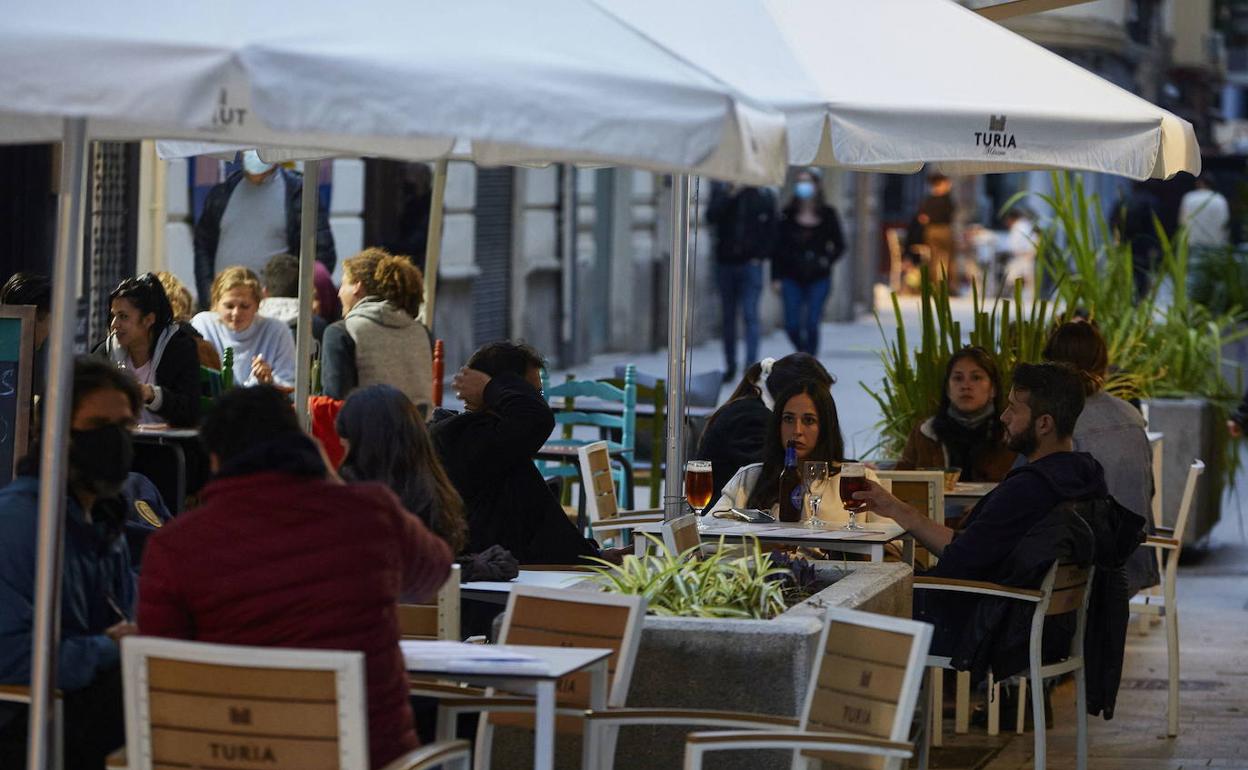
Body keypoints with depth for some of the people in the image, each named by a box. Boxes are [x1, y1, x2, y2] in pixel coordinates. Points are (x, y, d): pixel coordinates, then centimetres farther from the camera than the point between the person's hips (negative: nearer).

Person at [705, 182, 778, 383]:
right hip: (725, 262, 2)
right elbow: (711, 216, -10)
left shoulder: (765, 195, 2)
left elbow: (771, 231, 6)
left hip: (751, 263, -2)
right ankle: (730, 365, 20)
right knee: (728, 317, 10)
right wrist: (730, 196, -20)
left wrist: (761, 255, -4)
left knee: (750, 316, -11)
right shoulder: (722, 189, 4)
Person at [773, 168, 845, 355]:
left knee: (811, 325, -7)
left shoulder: (828, 215, 2)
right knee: (792, 325, -3)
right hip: (792, 278, 1)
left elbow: (839, 245, 8)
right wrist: (776, 277, 0)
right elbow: (778, 248, 4)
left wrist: (827, 261, -10)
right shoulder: (788, 215, 3)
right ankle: (803, 354, 25)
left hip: (818, 278, -1)